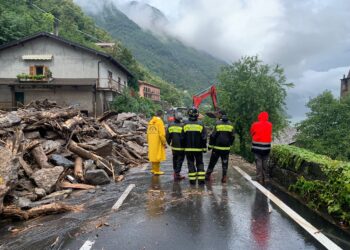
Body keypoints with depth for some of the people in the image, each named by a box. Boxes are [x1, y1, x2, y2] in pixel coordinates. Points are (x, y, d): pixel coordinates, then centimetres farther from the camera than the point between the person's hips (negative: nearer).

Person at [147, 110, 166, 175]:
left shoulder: (151, 121, 11)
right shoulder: (159, 121, -12)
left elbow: (148, 133, 15)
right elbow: (161, 134, -17)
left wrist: (149, 141, 21)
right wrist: (164, 143, -10)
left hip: (151, 143, 8)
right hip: (158, 142, -8)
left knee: (153, 155, 15)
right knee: (158, 156, -1)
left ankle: (153, 169, 25)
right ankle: (157, 171, 4)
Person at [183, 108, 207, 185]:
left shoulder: (185, 125, -2)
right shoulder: (200, 125, -5)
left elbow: (182, 138, 2)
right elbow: (204, 138, -4)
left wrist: (183, 147, 12)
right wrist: (204, 148, 5)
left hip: (188, 149, 0)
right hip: (198, 149, 0)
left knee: (191, 164, 7)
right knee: (200, 164, 10)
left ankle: (192, 180, 6)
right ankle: (201, 179, 6)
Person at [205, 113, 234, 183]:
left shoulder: (217, 124, -8)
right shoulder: (230, 125, 5)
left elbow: (213, 136, -9)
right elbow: (232, 137, 11)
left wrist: (210, 145, 0)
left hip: (217, 147, -3)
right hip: (226, 148, 3)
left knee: (212, 162, 8)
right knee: (225, 163, 9)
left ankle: (208, 175, 14)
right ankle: (224, 177, 6)